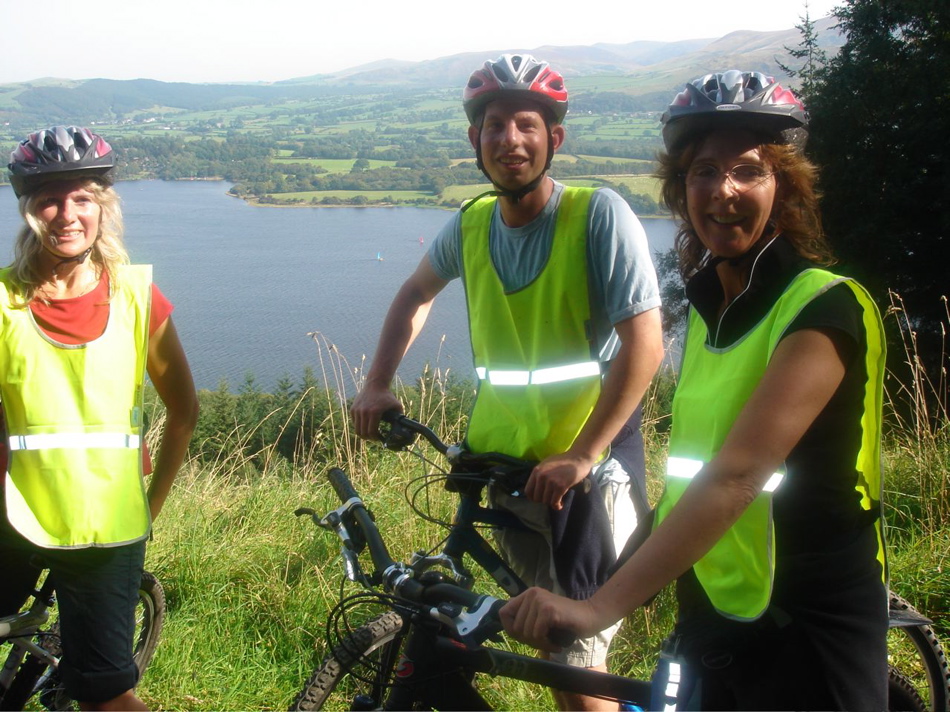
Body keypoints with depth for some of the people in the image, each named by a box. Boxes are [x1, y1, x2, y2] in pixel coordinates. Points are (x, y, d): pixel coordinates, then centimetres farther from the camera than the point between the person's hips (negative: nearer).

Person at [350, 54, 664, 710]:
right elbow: (417, 293, 21)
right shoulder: (469, 225, 2)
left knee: (578, 654, -5)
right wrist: (378, 384, 10)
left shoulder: (599, 215, -15)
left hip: (590, 465, -5)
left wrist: (580, 457, -23)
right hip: (504, 458, 5)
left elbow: (644, 343, -20)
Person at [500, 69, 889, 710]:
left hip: (806, 632, -6)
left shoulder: (824, 308, -18)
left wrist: (602, 605, -35)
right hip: (709, 618, 6)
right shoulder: (709, 307, 6)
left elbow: (737, 472, -29)